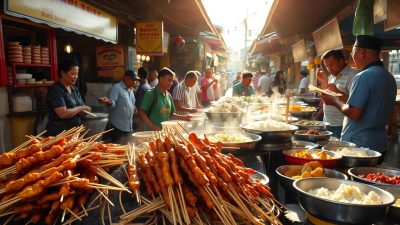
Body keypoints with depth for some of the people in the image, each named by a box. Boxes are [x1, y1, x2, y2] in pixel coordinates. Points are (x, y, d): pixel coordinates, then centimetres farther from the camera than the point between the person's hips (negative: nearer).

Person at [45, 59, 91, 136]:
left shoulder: (75, 89, 10)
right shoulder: (55, 90, -12)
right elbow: (63, 114, -23)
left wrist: (84, 111, -9)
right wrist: (81, 108, -12)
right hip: (59, 133, -6)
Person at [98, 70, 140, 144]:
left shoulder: (131, 90, 15)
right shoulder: (116, 87, -10)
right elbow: (113, 104, -21)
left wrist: (134, 108, 10)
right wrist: (108, 102, -40)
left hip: (128, 127, 8)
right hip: (118, 127, -8)